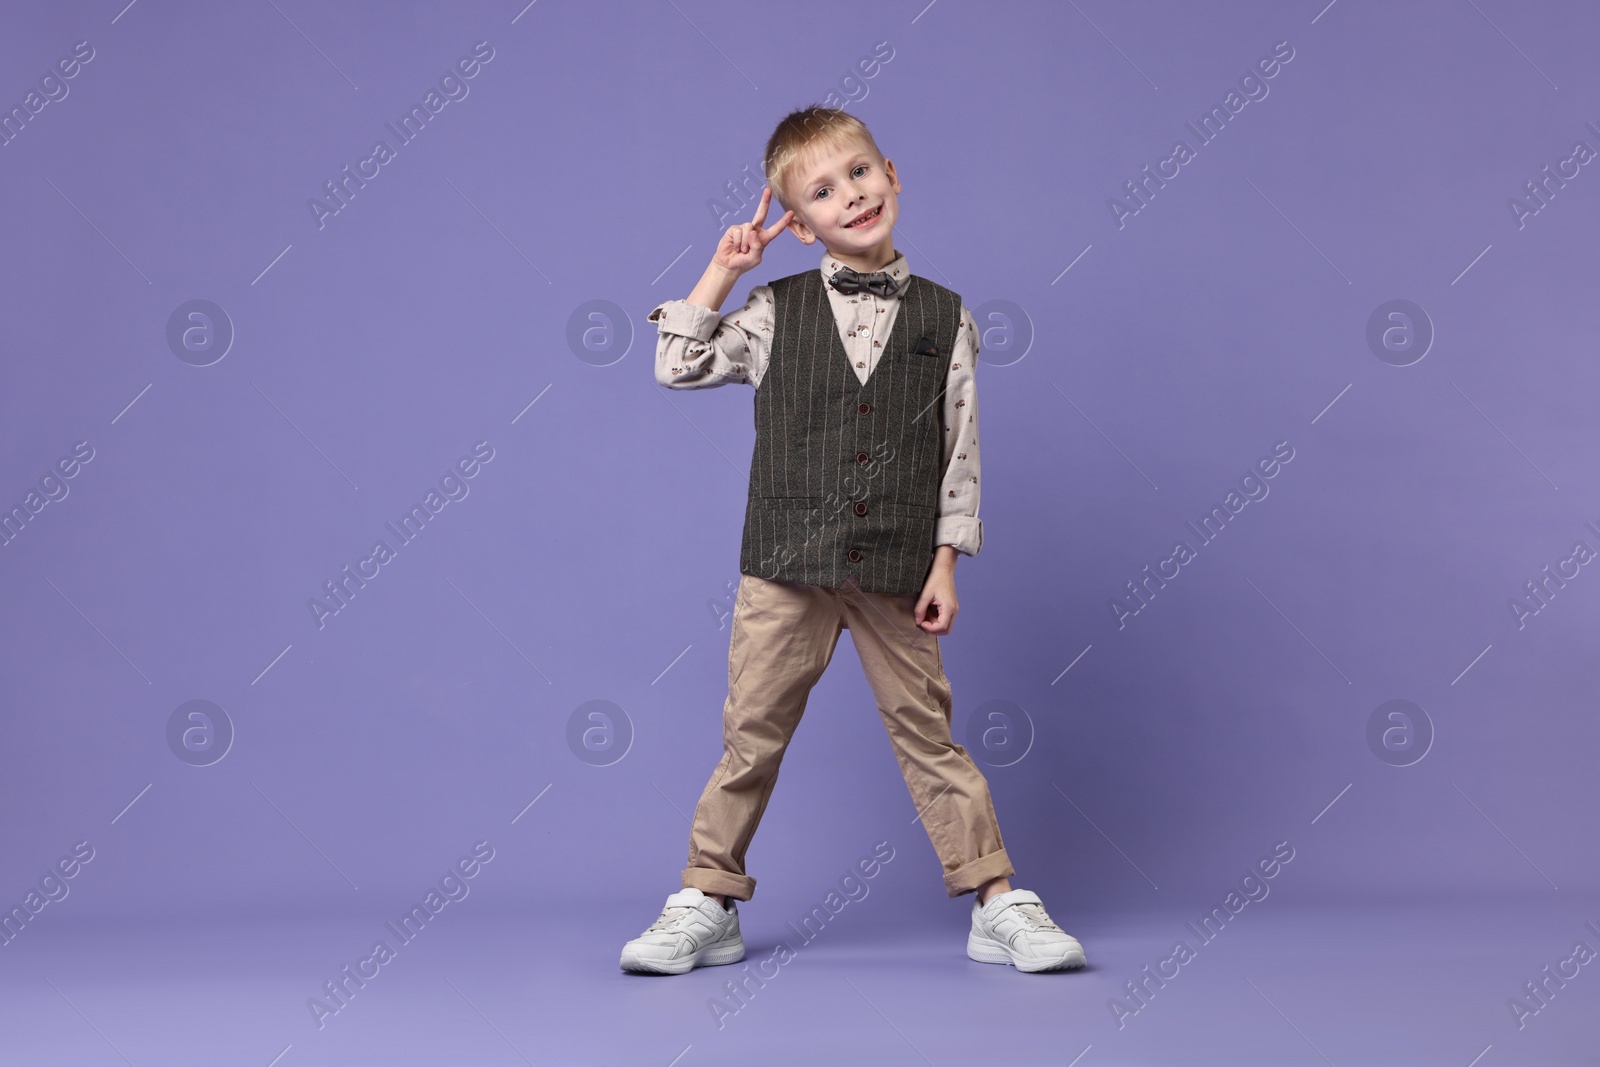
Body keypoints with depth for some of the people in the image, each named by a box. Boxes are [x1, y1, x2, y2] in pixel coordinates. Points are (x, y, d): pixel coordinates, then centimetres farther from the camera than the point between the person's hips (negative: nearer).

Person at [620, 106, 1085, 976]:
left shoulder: (943, 317, 3)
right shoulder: (775, 312, 4)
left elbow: (958, 449, 4)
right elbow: (678, 368, 6)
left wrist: (945, 564, 0)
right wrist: (722, 271, 1)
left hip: (895, 571, 0)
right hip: (785, 567, 0)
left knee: (927, 733, 6)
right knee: (752, 733, 6)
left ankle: (998, 904, 15)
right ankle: (707, 903, 18)